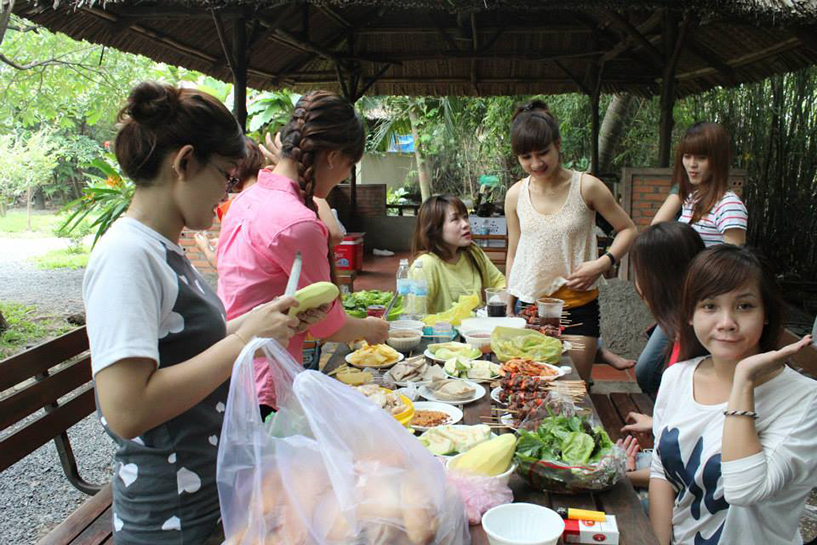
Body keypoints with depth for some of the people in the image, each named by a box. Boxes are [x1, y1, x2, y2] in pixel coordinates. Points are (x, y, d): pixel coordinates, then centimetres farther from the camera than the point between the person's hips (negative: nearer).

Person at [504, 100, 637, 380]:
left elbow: (628, 230, 3)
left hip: (578, 307, -2)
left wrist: (602, 263, -14)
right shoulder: (516, 195, 1)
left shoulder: (586, 187, -8)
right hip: (529, 305, 2)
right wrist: (509, 306, 12)